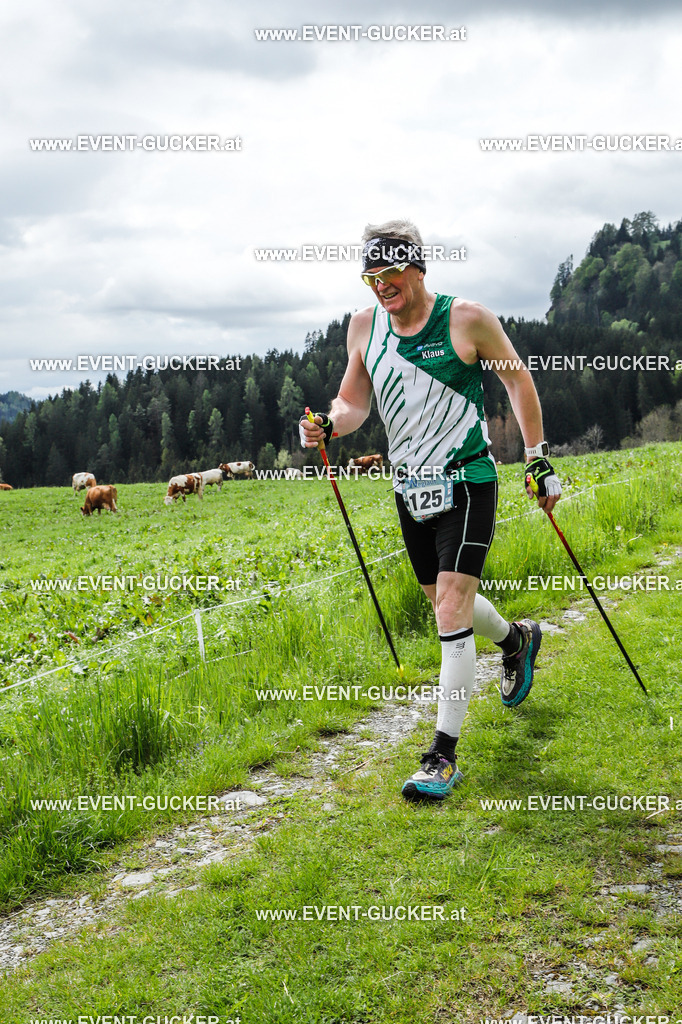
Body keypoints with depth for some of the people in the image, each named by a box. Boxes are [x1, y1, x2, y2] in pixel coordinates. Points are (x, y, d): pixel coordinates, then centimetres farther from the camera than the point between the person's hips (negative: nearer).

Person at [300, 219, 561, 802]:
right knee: (444, 602, 19)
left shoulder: (466, 319, -10)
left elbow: (518, 381, 1)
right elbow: (355, 402, 9)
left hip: (467, 483, -6)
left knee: (452, 612, -13)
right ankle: (517, 640, 51)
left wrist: (539, 460, 0)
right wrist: (328, 425, -14)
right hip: (410, 487, 6)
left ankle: (444, 756, -4)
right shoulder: (364, 326, 2)